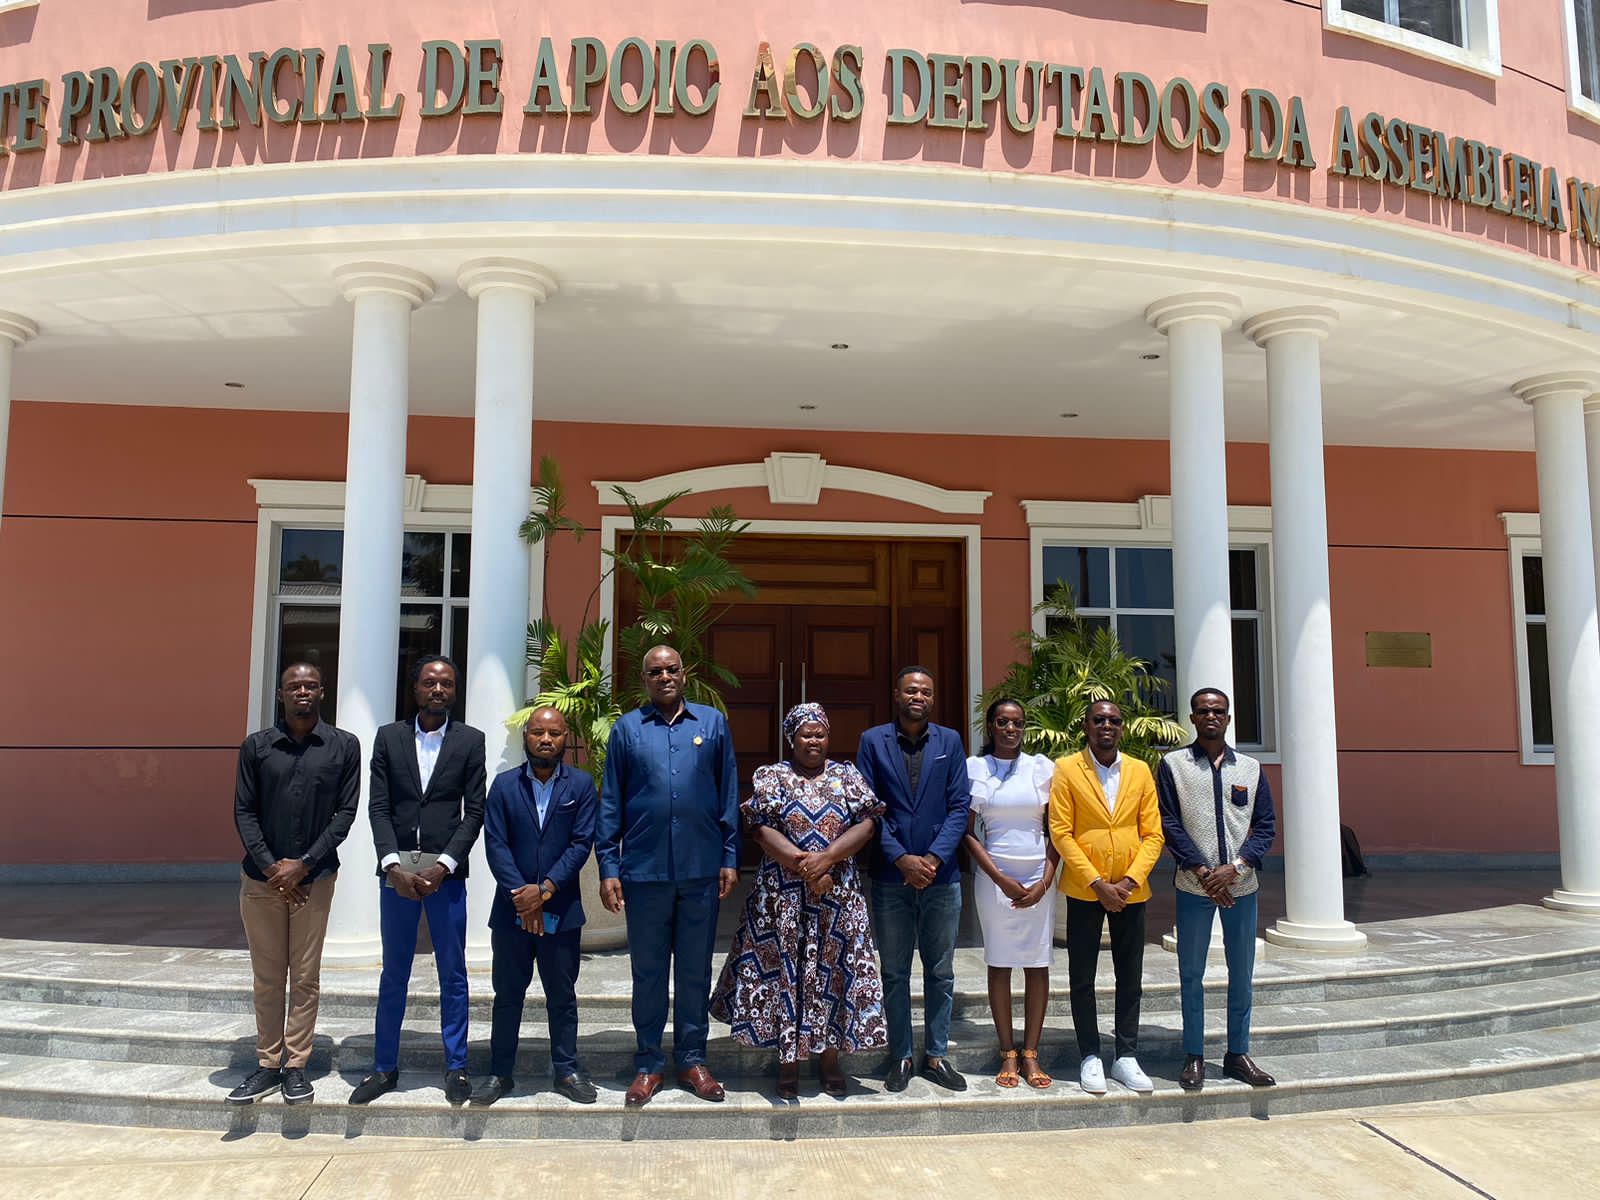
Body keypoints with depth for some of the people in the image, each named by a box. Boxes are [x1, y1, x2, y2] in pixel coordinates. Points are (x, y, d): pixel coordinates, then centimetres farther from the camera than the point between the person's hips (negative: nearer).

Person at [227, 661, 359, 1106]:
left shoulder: (344, 746, -1)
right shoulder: (256, 746, 2)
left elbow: (346, 812, -3)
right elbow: (243, 811, 1)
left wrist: (303, 865, -10)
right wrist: (271, 867, -9)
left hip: (314, 877, -1)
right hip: (261, 878, 1)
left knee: (305, 977, 5)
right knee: (267, 978, 9)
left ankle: (296, 1067, 15)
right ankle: (267, 1065, 20)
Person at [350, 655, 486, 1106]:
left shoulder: (470, 740, 3)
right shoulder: (388, 737, 7)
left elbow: (474, 811, -1)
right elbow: (378, 808, 2)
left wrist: (443, 866, -11)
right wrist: (393, 866, -10)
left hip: (446, 871, -1)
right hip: (396, 870, 1)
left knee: (453, 974, 6)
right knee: (394, 974, 11)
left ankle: (455, 1067, 18)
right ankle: (384, 1067, 23)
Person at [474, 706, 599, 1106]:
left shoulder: (581, 785, 0)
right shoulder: (504, 784, 3)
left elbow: (582, 843, -6)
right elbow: (495, 844, -4)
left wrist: (545, 889, -15)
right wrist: (522, 895, -14)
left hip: (561, 911, -1)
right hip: (511, 909, 1)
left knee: (562, 995, 9)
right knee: (507, 995, 10)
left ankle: (566, 1070, 21)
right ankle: (500, 1073, 22)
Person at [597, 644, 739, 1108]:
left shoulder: (712, 722, 6)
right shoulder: (626, 729, 5)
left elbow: (728, 794, 5)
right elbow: (610, 803, 4)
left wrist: (730, 857, 1)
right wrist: (608, 868, -1)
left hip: (702, 870, 0)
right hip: (644, 871, 0)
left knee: (696, 970, 10)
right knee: (648, 971, 10)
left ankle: (692, 1060, 23)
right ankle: (648, 1064, 22)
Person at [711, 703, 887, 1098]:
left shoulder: (847, 776, 7)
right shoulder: (770, 777, 2)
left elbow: (867, 824, -3)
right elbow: (762, 829, -8)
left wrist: (827, 857, -16)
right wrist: (805, 867, -16)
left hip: (839, 897, 1)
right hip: (783, 897, -1)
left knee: (833, 972, 6)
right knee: (785, 970, 3)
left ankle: (830, 1057, 19)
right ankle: (788, 1061, 16)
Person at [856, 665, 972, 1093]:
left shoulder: (949, 741, 4)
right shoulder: (873, 741, -1)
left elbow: (960, 806, -1)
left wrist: (934, 858, -12)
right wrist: (902, 859, -13)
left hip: (941, 876, 1)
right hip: (891, 876, -1)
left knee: (941, 973, 10)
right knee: (895, 973, 8)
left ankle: (936, 1056, 24)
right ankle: (900, 1057, 21)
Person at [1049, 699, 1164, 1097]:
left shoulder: (1140, 771, 6)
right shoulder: (1066, 769, -3)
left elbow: (1152, 833, 4)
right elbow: (1060, 832, -8)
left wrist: (1131, 879, -10)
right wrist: (1097, 883, -14)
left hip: (1130, 889, 3)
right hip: (1083, 888, -3)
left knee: (1130, 976, 9)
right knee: (1082, 977, 5)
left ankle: (1126, 1057, 20)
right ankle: (1090, 1057, 16)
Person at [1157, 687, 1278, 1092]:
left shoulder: (1251, 768, 7)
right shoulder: (1173, 765, 0)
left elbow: (1266, 825, 4)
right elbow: (1169, 824, -5)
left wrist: (1235, 866, -10)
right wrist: (1201, 871, -13)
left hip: (1241, 886, 2)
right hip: (1193, 887, -2)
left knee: (1242, 973, 10)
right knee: (1191, 974, 4)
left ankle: (1238, 1054, 22)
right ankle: (1194, 1056, 15)